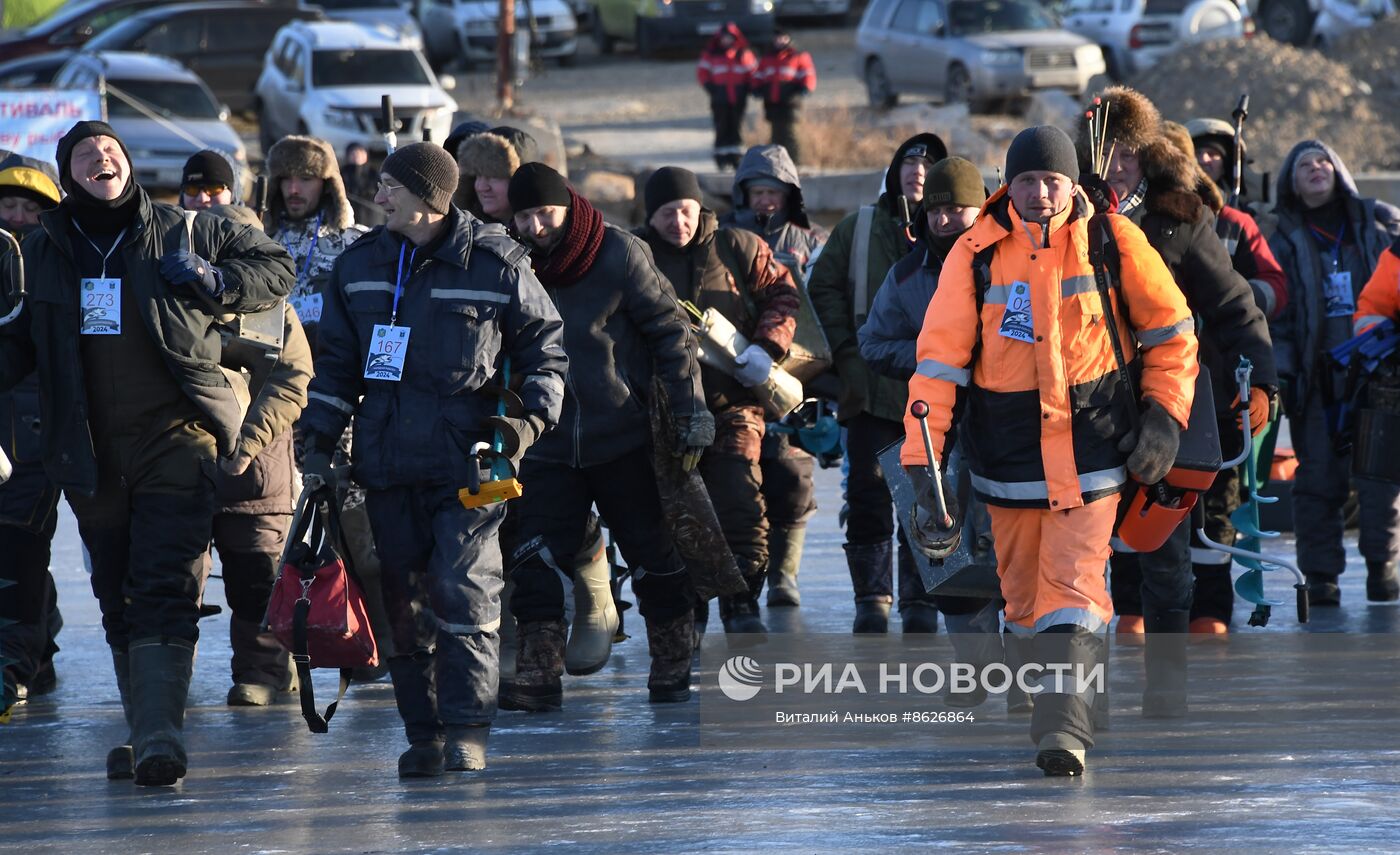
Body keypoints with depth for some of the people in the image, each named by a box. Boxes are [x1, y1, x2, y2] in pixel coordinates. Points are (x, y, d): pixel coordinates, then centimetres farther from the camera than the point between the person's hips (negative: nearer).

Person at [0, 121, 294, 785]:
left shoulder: (182, 234, 4)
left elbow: (275, 270, 14)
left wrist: (213, 281, -5)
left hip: (176, 438, -4)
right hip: (91, 452, 4)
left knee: (165, 591, -14)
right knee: (119, 601, 9)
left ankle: (158, 736, -23)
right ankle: (144, 732, 17)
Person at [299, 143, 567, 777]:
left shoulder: (495, 264, -3)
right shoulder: (359, 267, 10)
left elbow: (546, 341, 7)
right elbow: (336, 362, 18)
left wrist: (532, 416, -6)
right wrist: (319, 442, 12)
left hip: (467, 460, -4)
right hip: (387, 459, 4)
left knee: (464, 594, -10)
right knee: (401, 602, 3)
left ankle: (466, 732, -5)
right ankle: (423, 734, 9)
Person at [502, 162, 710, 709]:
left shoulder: (620, 256, -8)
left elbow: (670, 331, -4)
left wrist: (690, 409, -9)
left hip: (623, 440, -3)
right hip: (549, 448, 3)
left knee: (654, 558, 5)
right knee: (537, 561, -8)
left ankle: (673, 664, 19)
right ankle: (538, 672, -8)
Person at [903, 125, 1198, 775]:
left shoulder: (1113, 242, -5)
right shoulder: (976, 254, -4)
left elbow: (1171, 331, 8)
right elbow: (939, 358, -5)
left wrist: (1165, 416, 0)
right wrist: (922, 458, -11)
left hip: (1090, 448, -2)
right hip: (1008, 450, 2)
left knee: (1073, 582, -14)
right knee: (1022, 592, 10)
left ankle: (1064, 726, -22)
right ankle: (1044, 715, 29)